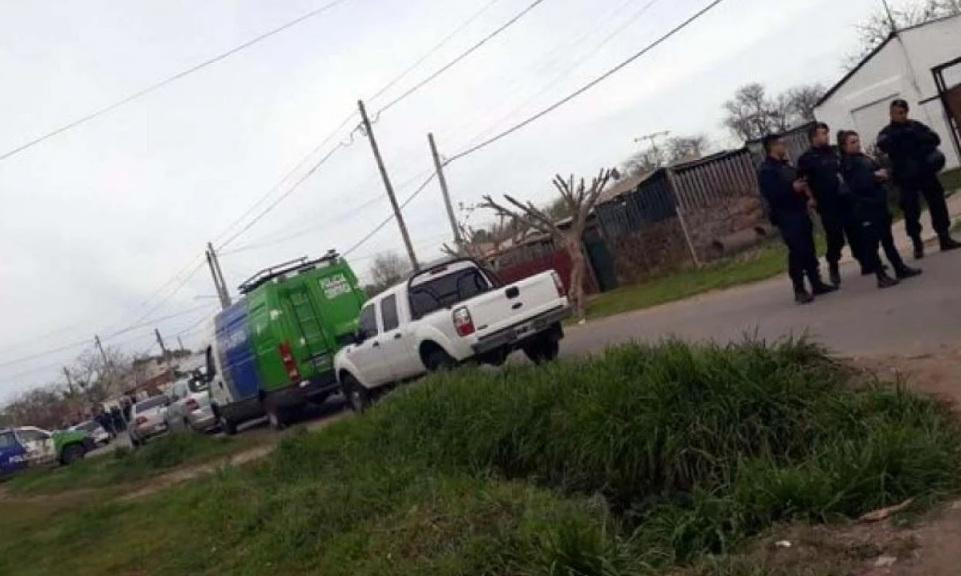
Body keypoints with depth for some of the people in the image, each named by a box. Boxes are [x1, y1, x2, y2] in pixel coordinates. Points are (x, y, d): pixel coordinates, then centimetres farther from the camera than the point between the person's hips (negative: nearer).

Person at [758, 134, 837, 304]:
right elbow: (770, 194, -21)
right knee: (797, 252, -10)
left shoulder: (785, 165, 19)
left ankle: (816, 284, 17)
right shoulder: (766, 170, -10)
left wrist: (807, 197, 11)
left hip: (800, 213, 9)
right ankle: (799, 290, -5)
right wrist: (792, 188, -27)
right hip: (786, 217, -9)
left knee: (809, 251, 10)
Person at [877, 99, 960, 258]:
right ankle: (917, 245, 9)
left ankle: (945, 238, 18)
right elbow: (883, 145, -20)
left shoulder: (916, 125, 9)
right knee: (911, 212, -4)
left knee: (938, 205, 6)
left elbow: (935, 139, 1)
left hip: (927, 172, 2)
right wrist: (903, 134, -30)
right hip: (906, 179, -2)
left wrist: (918, 137, -15)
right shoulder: (887, 132, 2)